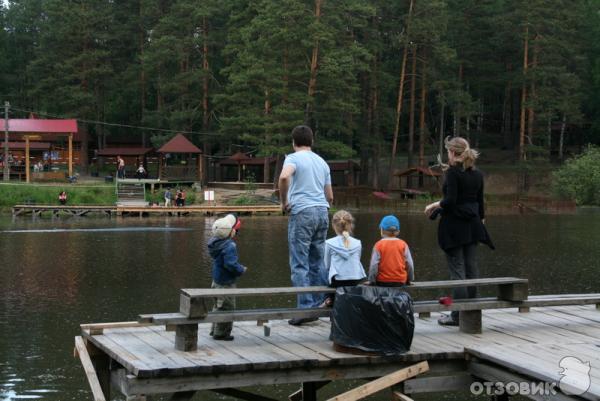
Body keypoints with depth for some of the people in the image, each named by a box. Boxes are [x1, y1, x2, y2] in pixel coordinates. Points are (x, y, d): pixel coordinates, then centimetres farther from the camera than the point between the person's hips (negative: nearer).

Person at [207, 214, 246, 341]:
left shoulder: (216, 243, 3)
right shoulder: (229, 246, -25)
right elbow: (231, 264, -29)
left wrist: (239, 267, 14)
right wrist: (242, 270, -14)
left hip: (217, 280, 9)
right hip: (226, 283, -9)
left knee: (218, 306, 21)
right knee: (227, 308, 2)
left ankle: (215, 330, 32)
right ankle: (221, 333, 8)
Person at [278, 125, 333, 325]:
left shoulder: (293, 158, -1)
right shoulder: (322, 162, 19)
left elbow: (284, 176, -24)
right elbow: (330, 196, 20)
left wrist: (284, 201, -11)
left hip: (302, 212, -6)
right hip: (323, 212, 6)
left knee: (300, 264, -3)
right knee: (318, 262, 13)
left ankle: (306, 307, -7)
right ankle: (322, 304, 13)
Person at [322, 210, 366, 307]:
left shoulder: (329, 243, -3)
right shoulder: (357, 243, 4)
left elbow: (326, 266, 4)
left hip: (338, 282, -2)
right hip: (357, 282, 2)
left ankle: (331, 300, 6)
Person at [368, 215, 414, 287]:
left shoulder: (378, 245, -4)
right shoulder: (403, 244, 2)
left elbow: (373, 265, -8)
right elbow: (410, 264, 1)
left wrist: (371, 281, 4)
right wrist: (409, 280, 15)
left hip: (382, 282, -2)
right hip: (401, 282, 2)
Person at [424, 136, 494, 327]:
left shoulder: (453, 172, -12)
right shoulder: (477, 174, 8)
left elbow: (450, 200, -19)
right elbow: (480, 201, 12)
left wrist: (434, 205, -4)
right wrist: (481, 219, 21)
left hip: (453, 225, -7)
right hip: (472, 225, 7)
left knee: (457, 269, -3)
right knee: (471, 267, 11)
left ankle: (458, 315, -1)